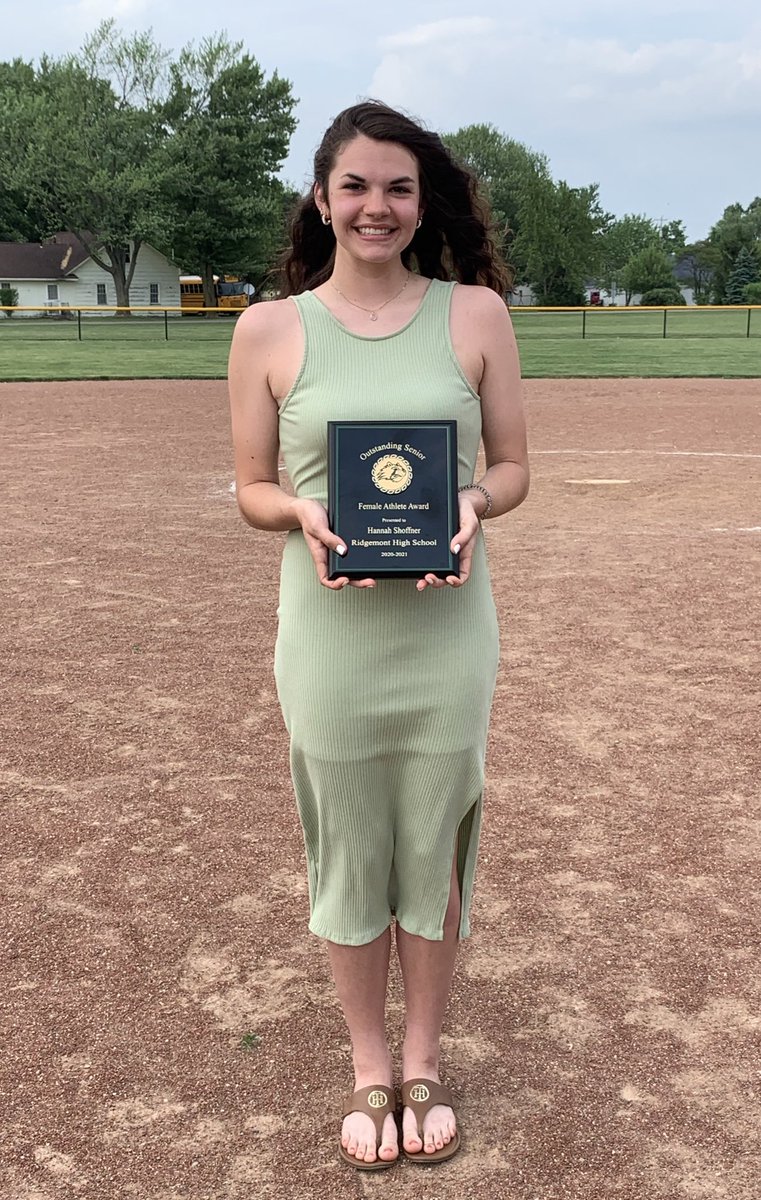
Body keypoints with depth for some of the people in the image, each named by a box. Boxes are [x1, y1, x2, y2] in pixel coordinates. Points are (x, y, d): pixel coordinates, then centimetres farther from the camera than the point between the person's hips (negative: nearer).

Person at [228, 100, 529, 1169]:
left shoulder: (475, 313, 1)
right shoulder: (269, 329, 1)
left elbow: (514, 466, 5)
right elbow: (252, 488, 5)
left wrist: (474, 503, -17)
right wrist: (304, 516, -17)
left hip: (447, 628, 1)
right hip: (330, 630, 0)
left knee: (435, 844, 12)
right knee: (347, 848, 11)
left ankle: (423, 1060, 34)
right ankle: (368, 1067, 32)